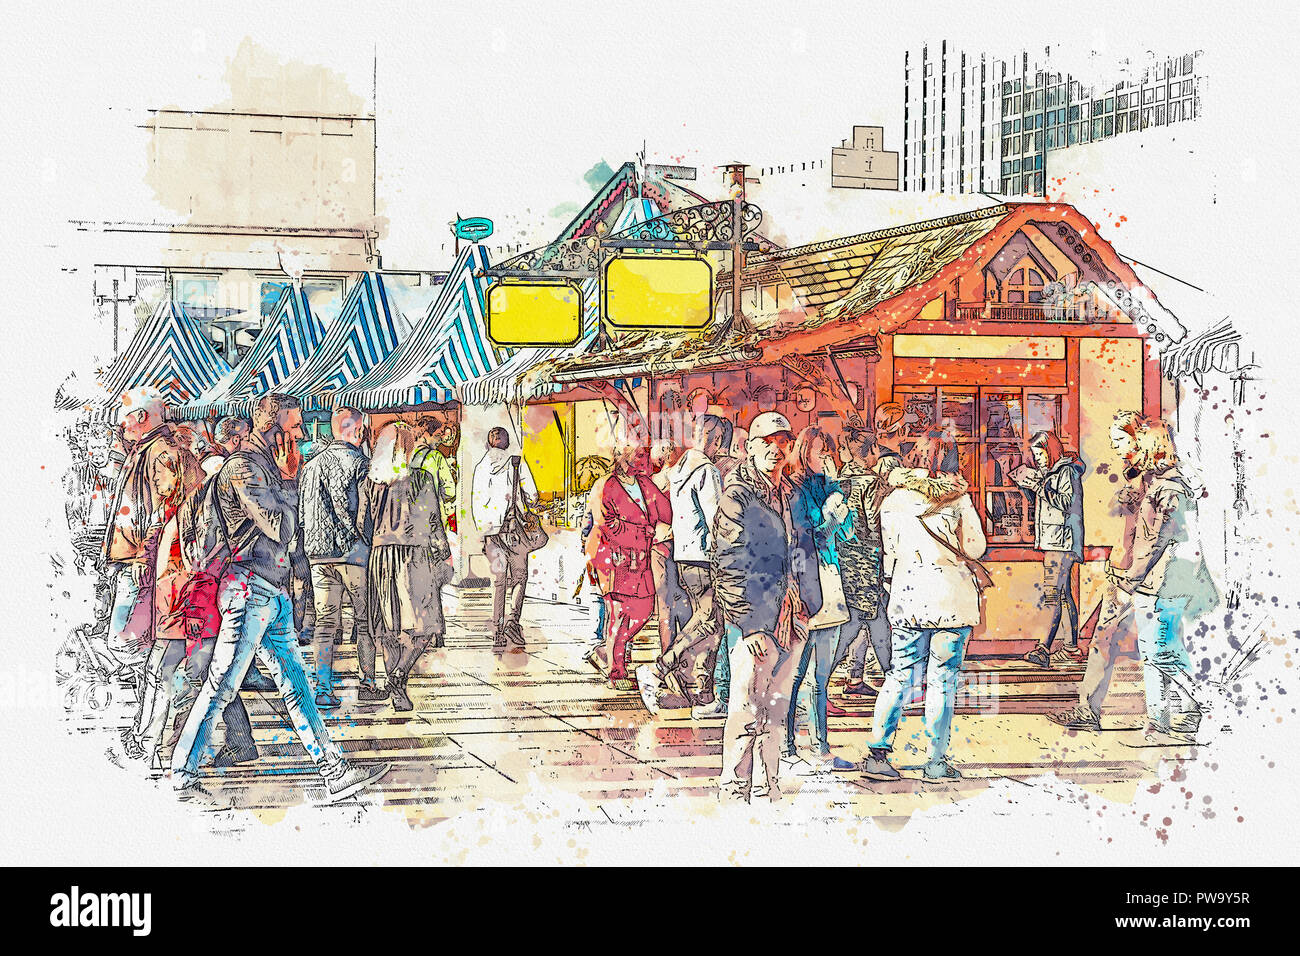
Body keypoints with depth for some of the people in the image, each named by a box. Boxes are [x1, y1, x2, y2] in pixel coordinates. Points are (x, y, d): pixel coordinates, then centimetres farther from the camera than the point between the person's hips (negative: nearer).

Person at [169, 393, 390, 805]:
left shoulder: (268, 467, 18)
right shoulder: (242, 468, -12)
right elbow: (281, 528, -18)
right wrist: (289, 479, -5)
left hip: (274, 593, 10)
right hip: (250, 589, -10)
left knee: (296, 685, 9)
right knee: (221, 687, -5)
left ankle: (335, 772, 9)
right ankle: (182, 776, 3)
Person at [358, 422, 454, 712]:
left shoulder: (370, 482, 6)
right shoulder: (425, 480, -3)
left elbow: (361, 524, 10)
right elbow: (435, 525, 0)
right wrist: (444, 558, 9)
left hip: (380, 556, 4)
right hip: (416, 557, -4)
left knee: (390, 627, 10)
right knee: (423, 622, 0)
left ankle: (396, 691, 15)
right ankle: (399, 675, -18)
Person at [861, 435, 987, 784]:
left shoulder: (893, 501, 5)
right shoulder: (958, 498, -1)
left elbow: (890, 554, 10)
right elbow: (976, 548, 1)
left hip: (909, 600, 2)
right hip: (954, 599, -2)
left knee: (900, 675, 7)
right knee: (943, 679, 2)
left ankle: (877, 753, 0)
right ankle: (936, 761, 4)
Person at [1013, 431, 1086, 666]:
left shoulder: (1067, 472, -8)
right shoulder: (1048, 473, 19)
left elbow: (1066, 502, -19)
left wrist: (1040, 487, -23)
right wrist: (1028, 485, 13)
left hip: (1061, 543, -10)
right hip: (1052, 543, 10)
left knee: (1052, 595, -17)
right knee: (1064, 595, 10)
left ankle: (1043, 649, -24)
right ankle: (1071, 649, 13)